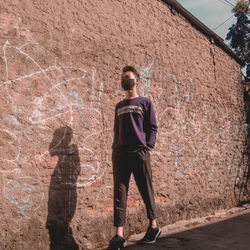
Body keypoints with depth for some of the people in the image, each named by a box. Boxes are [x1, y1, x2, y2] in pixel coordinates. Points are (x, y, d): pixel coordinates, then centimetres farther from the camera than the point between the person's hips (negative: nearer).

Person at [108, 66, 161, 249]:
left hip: (139, 153, -3)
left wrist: (147, 148, -9)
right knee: (120, 193, -2)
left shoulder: (145, 102, 8)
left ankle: (154, 227, 23)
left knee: (146, 191, 5)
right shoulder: (119, 106, 20)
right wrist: (115, 148, 9)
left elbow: (152, 128, 3)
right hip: (120, 153, 4)